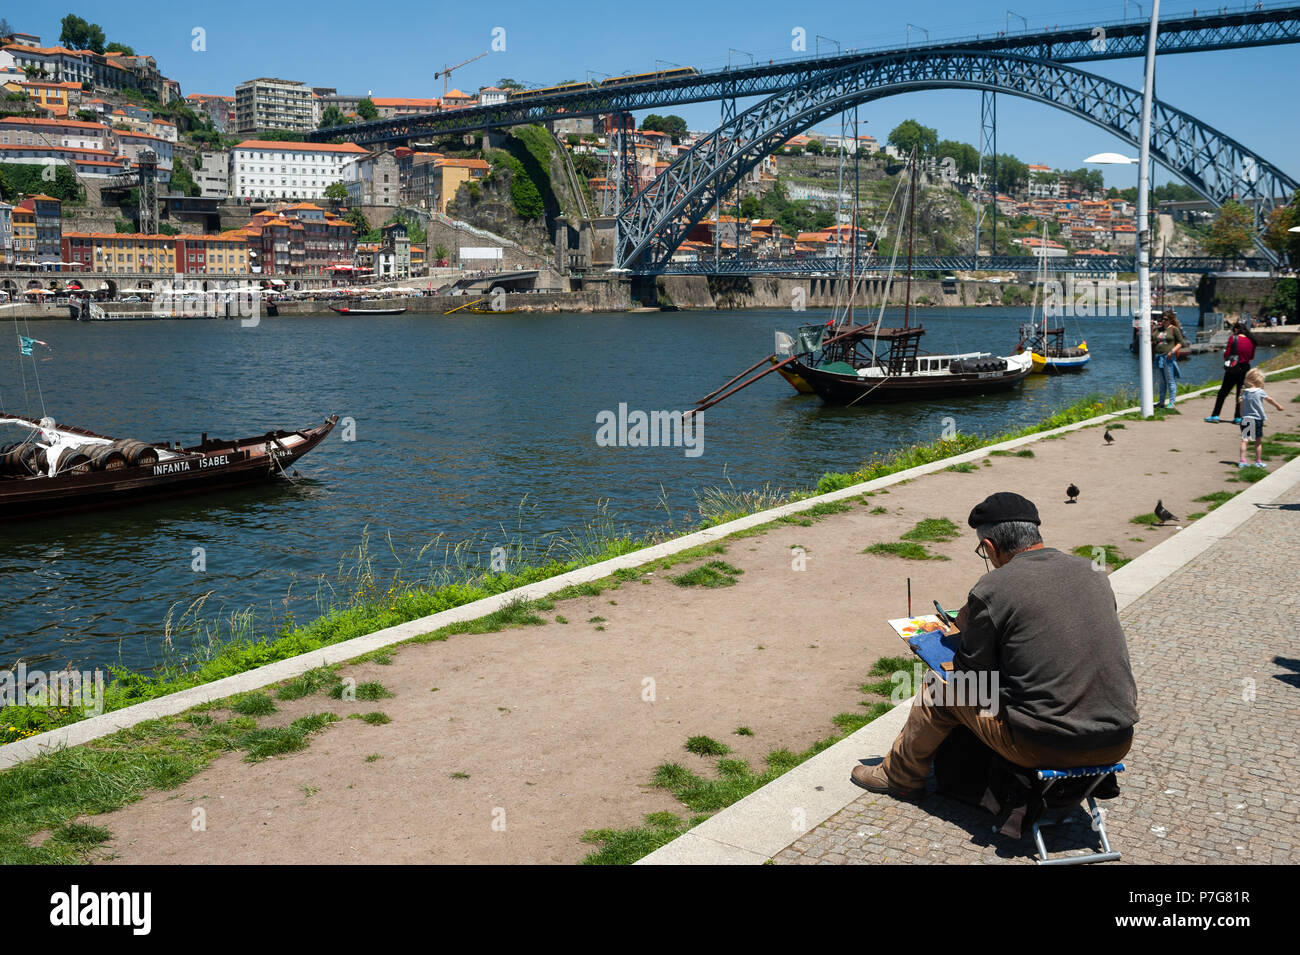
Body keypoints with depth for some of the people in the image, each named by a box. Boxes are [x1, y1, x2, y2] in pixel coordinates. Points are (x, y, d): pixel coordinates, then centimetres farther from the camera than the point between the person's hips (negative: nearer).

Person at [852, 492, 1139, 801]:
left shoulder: (992, 589, -12)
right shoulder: (1093, 572, 6)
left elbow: (970, 678, -3)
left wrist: (969, 629, 14)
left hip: (1046, 748, -6)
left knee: (941, 695, 17)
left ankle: (899, 777, 40)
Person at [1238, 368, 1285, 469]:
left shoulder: (1244, 393, 0)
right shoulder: (1260, 392, -9)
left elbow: (1241, 407, 5)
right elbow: (1270, 400, 5)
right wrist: (1278, 406, 22)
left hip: (1245, 419, 3)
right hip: (1257, 419, -3)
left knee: (1244, 440, 4)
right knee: (1258, 441, 9)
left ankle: (1242, 461, -1)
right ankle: (1258, 461, 17)